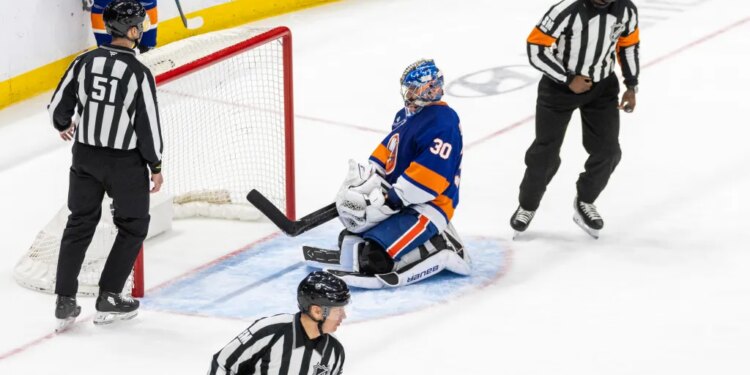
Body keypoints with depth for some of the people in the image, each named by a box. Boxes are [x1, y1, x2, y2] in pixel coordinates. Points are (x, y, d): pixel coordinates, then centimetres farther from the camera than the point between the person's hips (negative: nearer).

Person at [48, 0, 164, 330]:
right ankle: (108, 299, 13)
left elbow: (59, 105, 2)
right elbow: (148, 124, -14)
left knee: (80, 224, 16)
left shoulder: (84, 62, -5)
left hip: (85, 155, 5)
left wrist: (64, 126, 26)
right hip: (125, 162, -4)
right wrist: (155, 166, -1)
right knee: (133, 228, 14)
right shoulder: (138, 73, -17)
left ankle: (65, 301, 13)